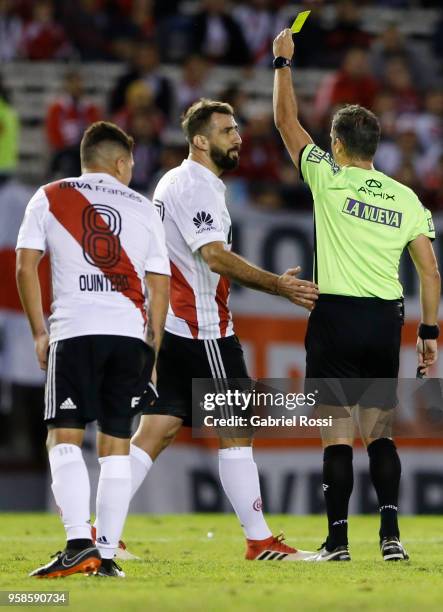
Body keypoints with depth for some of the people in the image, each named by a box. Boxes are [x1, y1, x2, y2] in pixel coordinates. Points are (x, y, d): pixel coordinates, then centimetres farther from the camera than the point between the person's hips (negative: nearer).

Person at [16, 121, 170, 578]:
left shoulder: (50, 198, 11)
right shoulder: (143, 208, 16)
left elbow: (25, 267, 3)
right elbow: (160, 285, 13)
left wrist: (39, 333, 8)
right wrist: (153, 349, 18)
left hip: (74, 331, -2)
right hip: (130, 334, 2)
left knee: (64, 438, -3)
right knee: (116, 446, 6)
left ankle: (78, 544, -19)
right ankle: (107, 554, 3)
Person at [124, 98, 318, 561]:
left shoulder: (175, 182, 20)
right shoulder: (195, 185, -13)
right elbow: (216, 257, -23)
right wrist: (279, 286, -23)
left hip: (170, 328, 10)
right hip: (200, 331, -10)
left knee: (155, 432, 7)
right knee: (236, 431, -4)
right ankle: (260, 541, 0)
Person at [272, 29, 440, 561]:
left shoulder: (329, 180, -3)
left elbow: (286, 120, 6)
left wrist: (283, 62, 17)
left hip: (336, 317, -4)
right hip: (387, 320, 4)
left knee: (338, 433, -3)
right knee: (379, 432, 10)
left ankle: (338, 539, -5)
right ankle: (390, 532, -4)